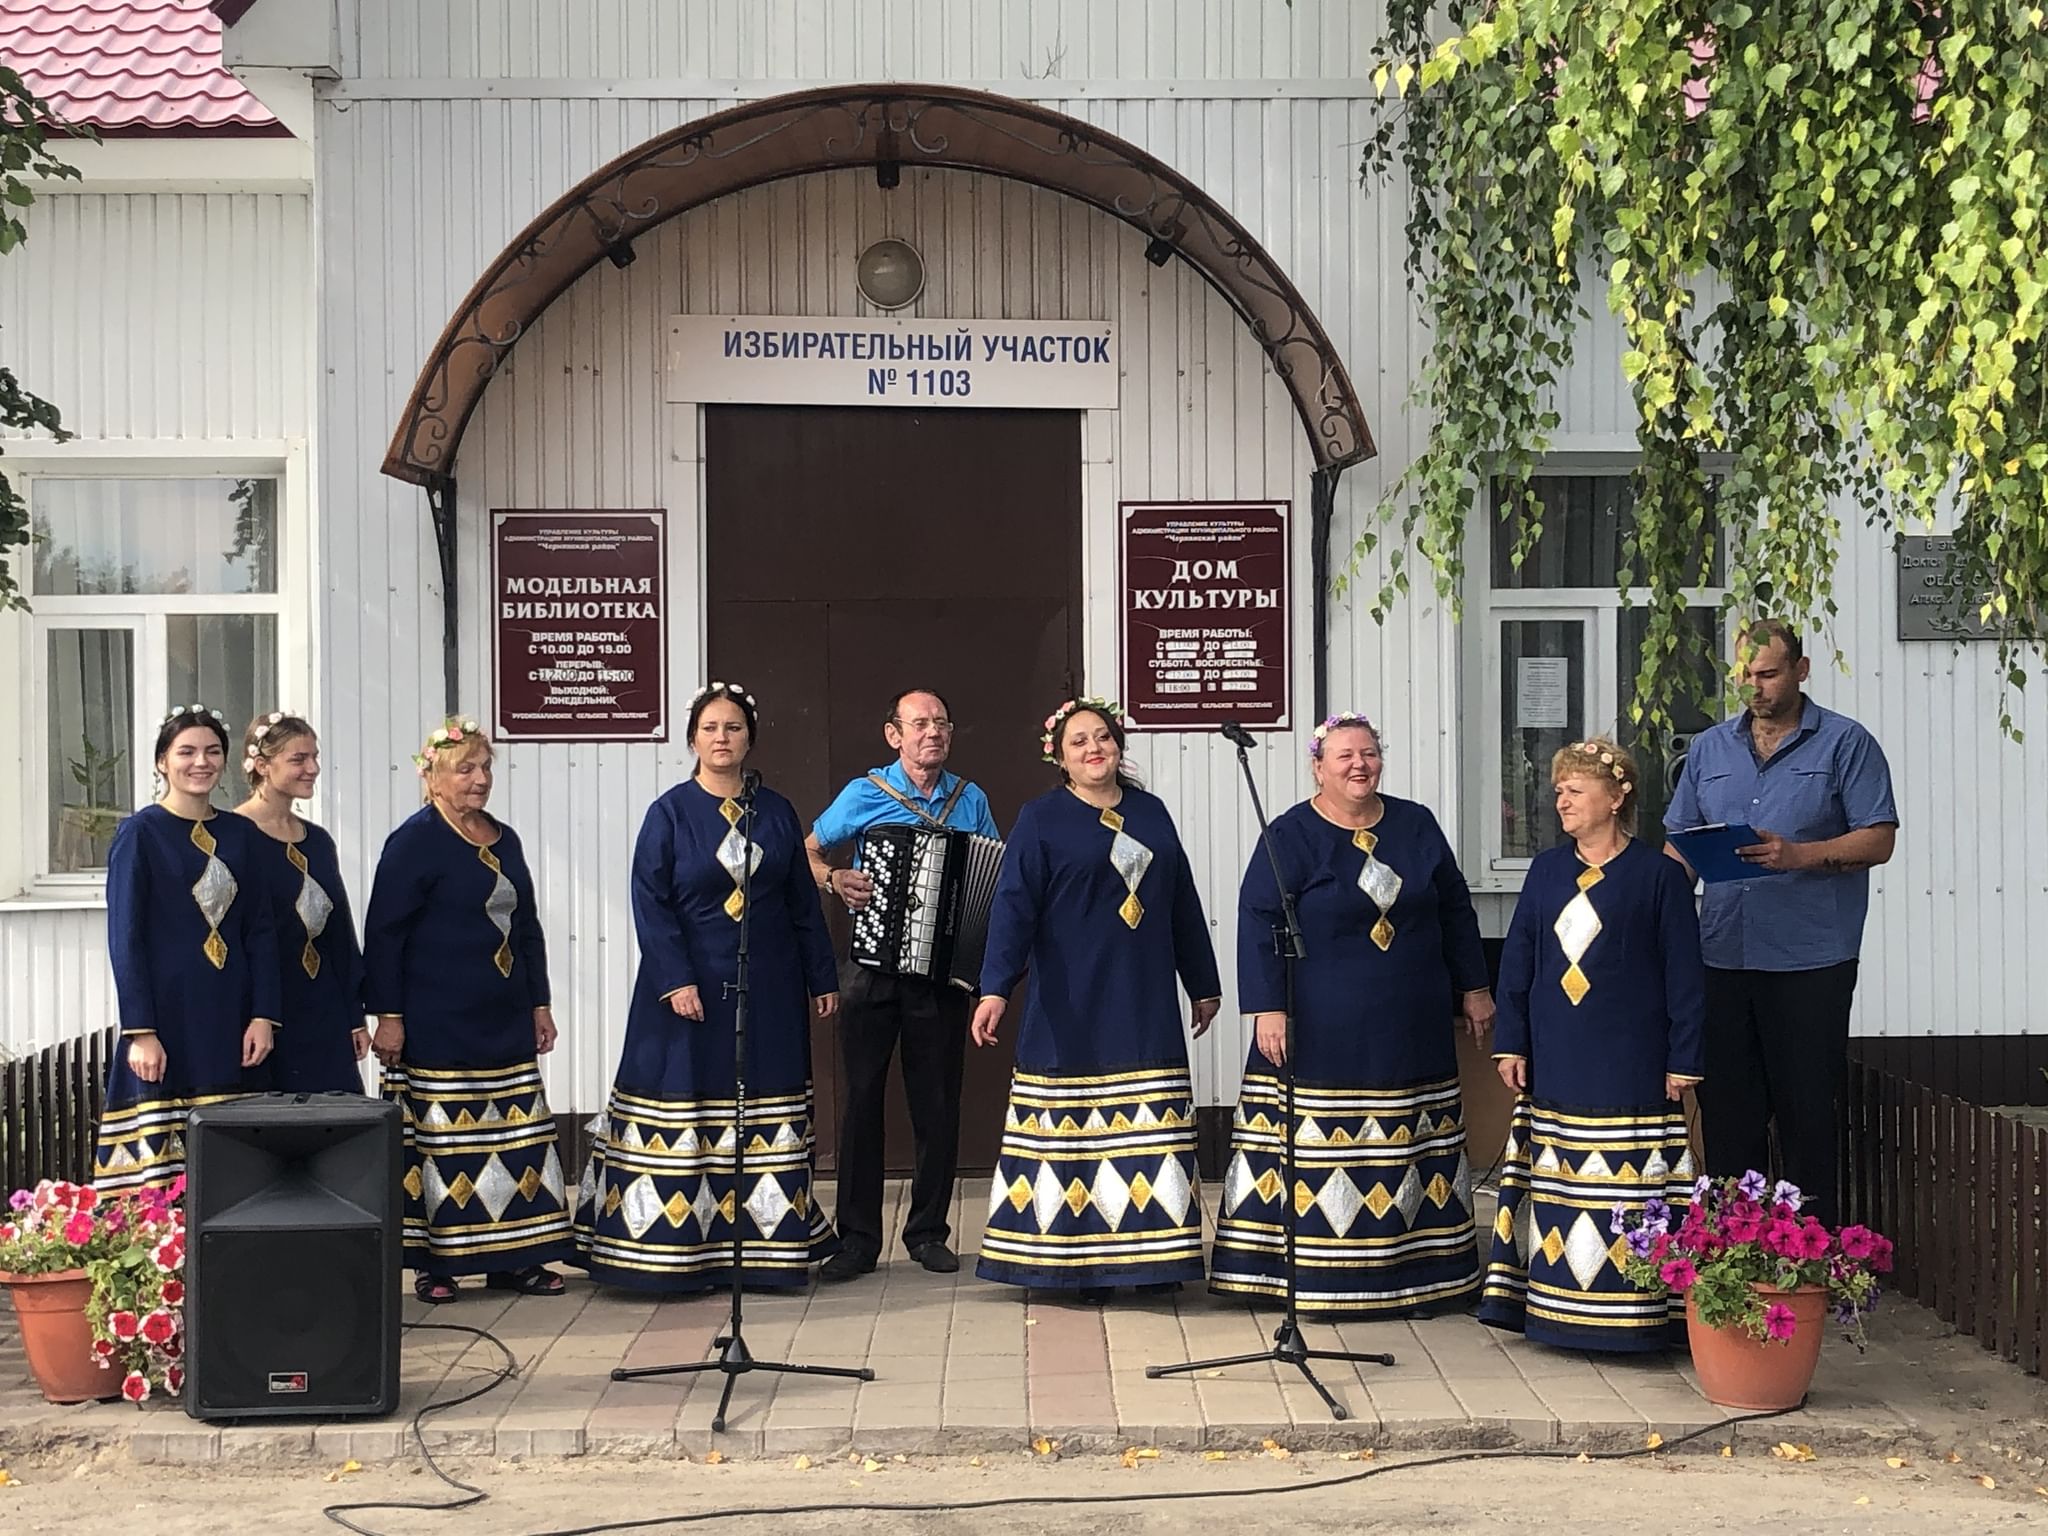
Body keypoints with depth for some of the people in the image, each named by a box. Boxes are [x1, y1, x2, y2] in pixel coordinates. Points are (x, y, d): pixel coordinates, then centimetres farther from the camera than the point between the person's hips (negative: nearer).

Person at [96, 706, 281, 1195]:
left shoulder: (239, 833, 12)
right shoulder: (140, 833, -1)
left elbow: (260, 931, 12)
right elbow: (124, 938, -5)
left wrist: (264, 1015, 1)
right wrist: (140, 1031, -13)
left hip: (232, 1018, 4)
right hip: (167, 1017, -4)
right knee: (158, 1168, -8)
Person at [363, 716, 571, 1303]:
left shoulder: (504, 840, 14)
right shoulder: (415, 840, -6)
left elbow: (528, 928, 21)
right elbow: (383, 933, -9)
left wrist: (539, 1003, 17)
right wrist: (388, 1015, -14)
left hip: (504, 1022, 7)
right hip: (438, 1027, -7)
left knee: (518, 1134, 5)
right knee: (438, 1138, -3)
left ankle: (513, 1259, 12)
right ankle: (433, 1263, 5)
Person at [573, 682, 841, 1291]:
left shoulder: (777, 813, 8)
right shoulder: (670, 813, -2)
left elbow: (804, 903, 11)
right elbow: (651, 904, -7)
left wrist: (821, 979, 8)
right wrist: (676, 981, -16)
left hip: (767, 992, 3)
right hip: (690, 990, -3)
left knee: (765, 1121, 5)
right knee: (678, 1120, -3)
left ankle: (764, 1245, 11)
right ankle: (674, 1251, 3)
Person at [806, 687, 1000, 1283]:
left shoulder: (971, 800, 8)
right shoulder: (865, 793, 2)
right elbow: (806, 851, 9)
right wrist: (834, 880, -12)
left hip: (944, 967, 2)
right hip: (873, 967, -1)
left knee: (937, 1104, 4)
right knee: (861, 1095, -1)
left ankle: (929, 1231, 16)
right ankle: (858, 1237, 6)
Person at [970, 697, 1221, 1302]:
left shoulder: (1150, 813, 12)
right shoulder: (1042, 820, -2)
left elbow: (1184, 904, 17)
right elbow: (1014, 907, -11)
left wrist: (1204, 984, 19)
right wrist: (995, 989, -22)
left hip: (1145, 1006, 4)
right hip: (1071, 1008, -4)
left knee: (1150, 1131, 3)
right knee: (1075, 1131, -3)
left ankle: (1151, 1255, 9)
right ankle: (1079, 1262, 4)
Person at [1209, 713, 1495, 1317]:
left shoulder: (1416, 825, 8)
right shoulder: (1292, 836, -5)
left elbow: (1455, 911, 16)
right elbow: (1258, 923, -9)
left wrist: (1473, 989, 15)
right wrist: (1267, 1008, -17)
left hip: (1411, 1032, 4)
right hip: (1322, 1034, -4)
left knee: (1414, 1151, 7)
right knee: (1315, 1151, -4)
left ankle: (1414, 1274, 15)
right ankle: (1314, 1274, 4)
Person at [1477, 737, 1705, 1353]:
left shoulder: (1658, 874, -2)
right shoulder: (1547, 870, 10)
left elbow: (1683, 974, -2)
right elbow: (1517, 961, 12)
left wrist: (1683, 1061, -6)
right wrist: (1510, 1043, 6)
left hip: (1630, 1066, -5)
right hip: (1555, 1066, 5)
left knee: (1629, 1188, -5)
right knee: (1556, 1182, 7)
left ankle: (1633, 1312, 1)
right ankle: (1562, 1307, 15)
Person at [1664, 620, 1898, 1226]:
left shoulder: (1845, 743, 1)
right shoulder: (1709, 748, 15)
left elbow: (1878, 839, -4)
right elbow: (1679, 844, 17)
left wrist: (1797, 855, -18)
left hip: (1811, 960, -4)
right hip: (1721, 955, 4)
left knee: (1807, 1109, 1)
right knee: (1726, 1109, 8)